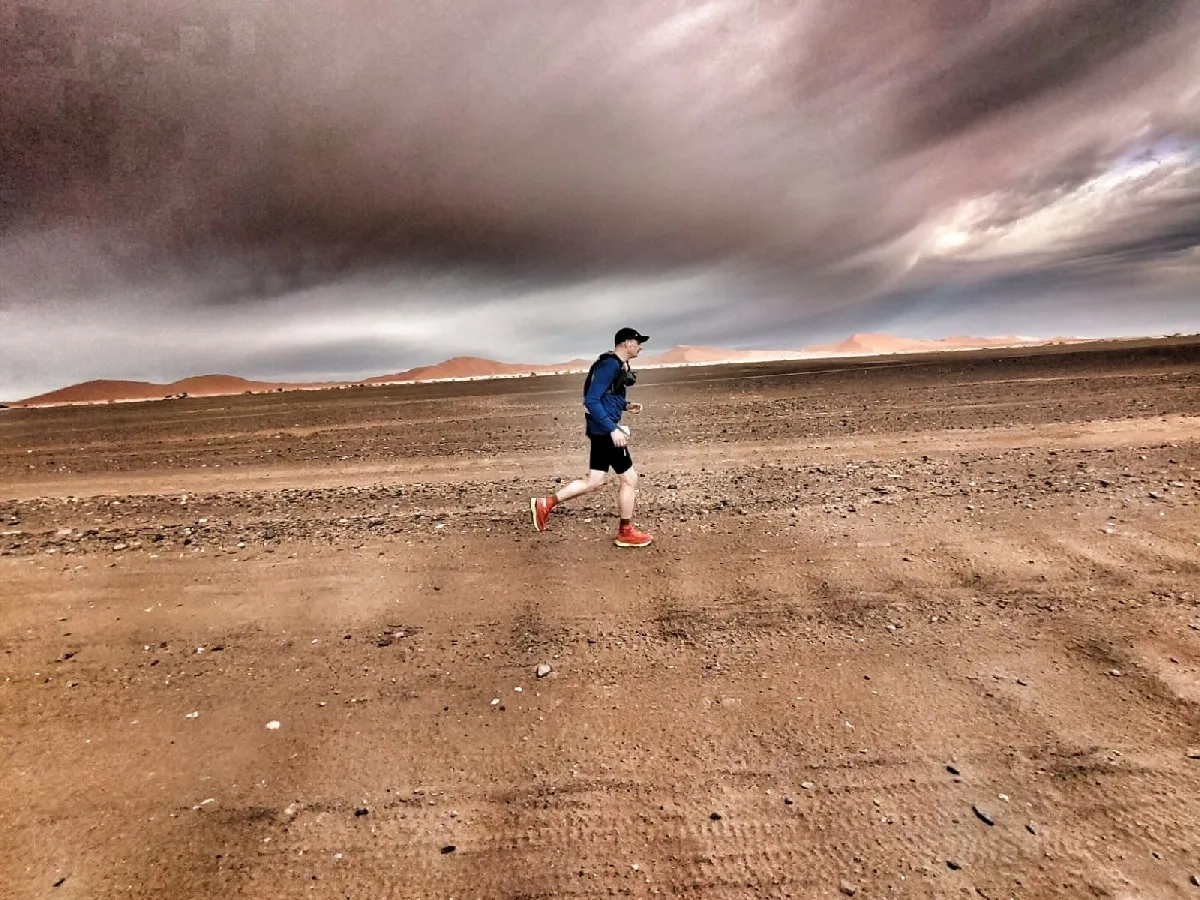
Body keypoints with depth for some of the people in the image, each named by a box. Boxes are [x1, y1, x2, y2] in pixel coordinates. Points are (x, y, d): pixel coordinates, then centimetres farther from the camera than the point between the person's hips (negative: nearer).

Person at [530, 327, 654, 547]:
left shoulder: (619, 365, 14)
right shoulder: (610, 365, -16)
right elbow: (591, 401, -22)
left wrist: (626, 405, 10)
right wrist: (613, 429, -25)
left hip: (602, 430, 10)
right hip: (604, 430, -10)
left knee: (594, 482, 13)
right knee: (629, 478, 2)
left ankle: (545, 504, 17)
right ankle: (626, 532, 17)